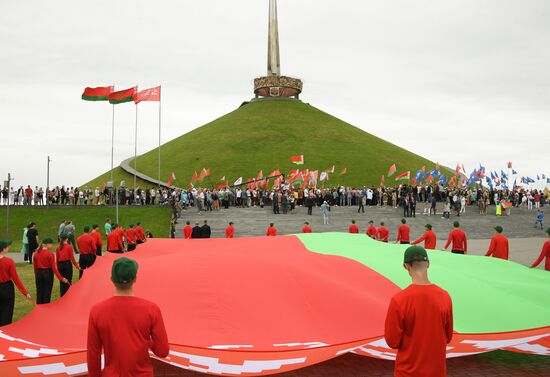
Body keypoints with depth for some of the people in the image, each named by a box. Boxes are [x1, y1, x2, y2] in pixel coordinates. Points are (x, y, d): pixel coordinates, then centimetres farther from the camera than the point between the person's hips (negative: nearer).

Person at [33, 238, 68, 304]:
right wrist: (61, 278, -7)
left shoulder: (36, 253, 2)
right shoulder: (50, 254, -13)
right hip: (48, 273, -5)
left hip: (39, 273, 5)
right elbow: (53, 268, -13)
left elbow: (35, 266, 8)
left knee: (39, 293, 12)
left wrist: (36, 276, 19)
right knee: (47, 294, 5)